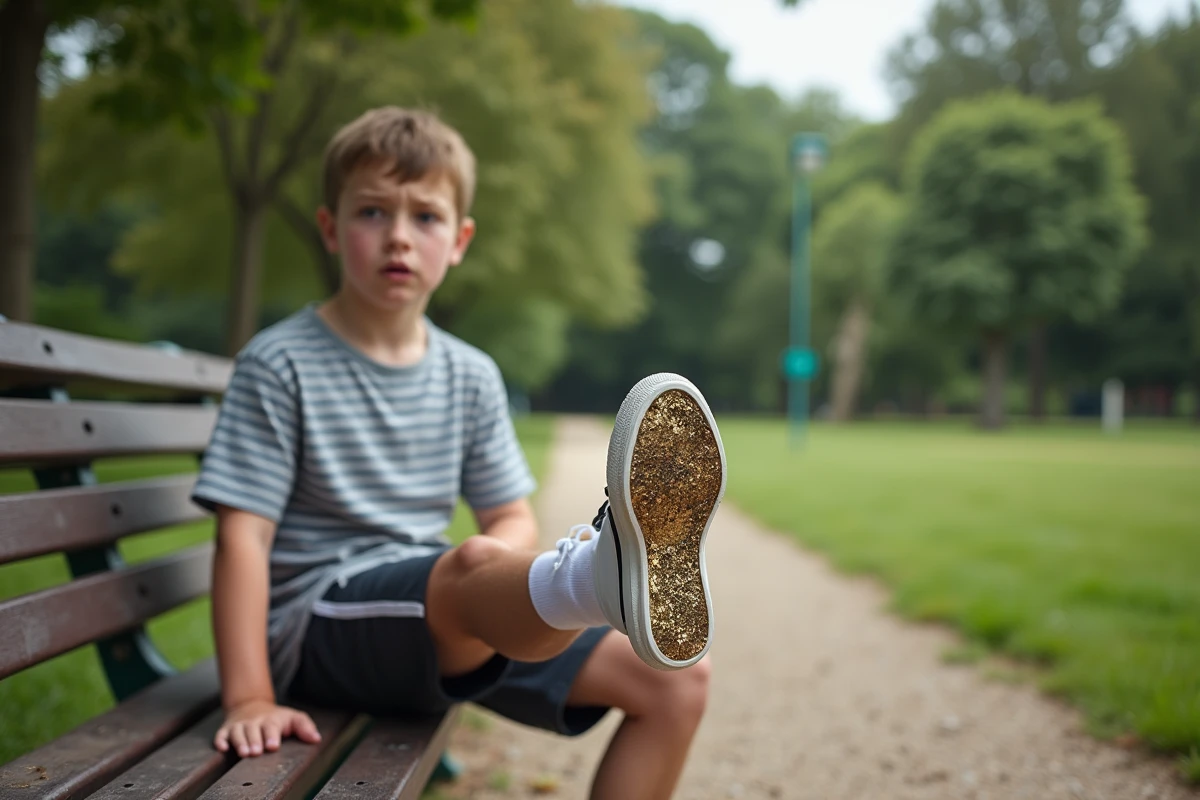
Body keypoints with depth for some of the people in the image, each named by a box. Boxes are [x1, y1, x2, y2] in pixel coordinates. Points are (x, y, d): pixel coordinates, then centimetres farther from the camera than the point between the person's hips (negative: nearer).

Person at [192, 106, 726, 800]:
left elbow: (514, 521, 12)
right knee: (474, 564, -39)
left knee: (677, 681, -9)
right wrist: (250, 699, -18)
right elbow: (244, 535, -10)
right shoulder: (280, 365, -5)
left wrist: (498, 565, -12)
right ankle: (611, 577, -72)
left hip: (454, 627, 6)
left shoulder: (471, 376, 10)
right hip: (318, 625, -6)